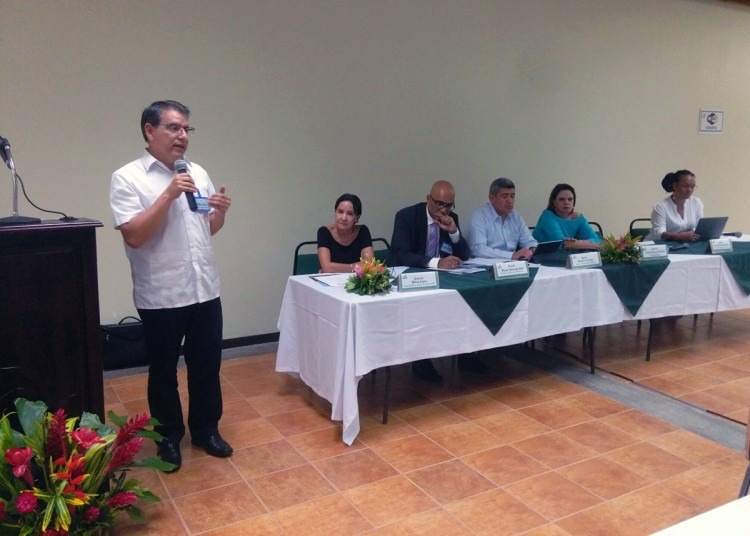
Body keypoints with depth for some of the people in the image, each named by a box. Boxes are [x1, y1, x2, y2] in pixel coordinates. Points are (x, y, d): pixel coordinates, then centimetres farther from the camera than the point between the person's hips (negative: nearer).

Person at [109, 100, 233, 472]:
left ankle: (206, 430, 33)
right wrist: (169, 195, -23)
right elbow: (134, 236, -19)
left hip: (205, 290, 5)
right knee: (164, 371, 12)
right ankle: (169, 438, 29)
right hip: (160, 296, -4)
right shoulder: (127, 177, -8)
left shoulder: (198, 173, 8)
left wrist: (221, 211, -5)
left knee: (206, 366, 15)